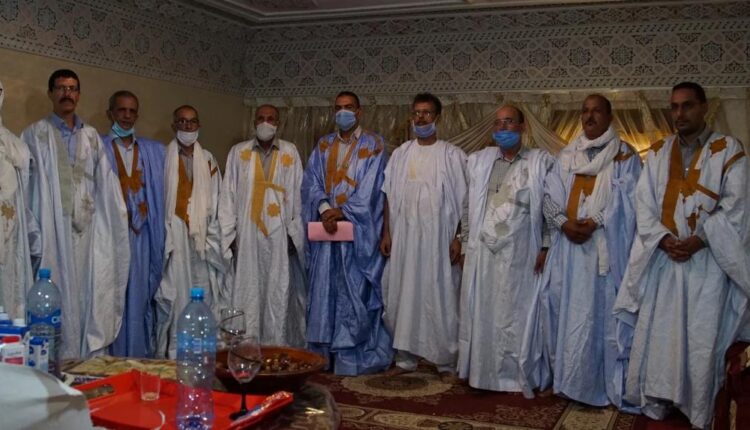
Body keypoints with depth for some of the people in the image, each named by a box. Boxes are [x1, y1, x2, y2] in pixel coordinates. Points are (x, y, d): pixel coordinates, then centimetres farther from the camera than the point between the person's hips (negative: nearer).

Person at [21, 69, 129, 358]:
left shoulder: (92, 137, 15)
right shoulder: (35, 135, 3)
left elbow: (106, 187, 12)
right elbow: (26, 188, -3)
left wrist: (119, 218, 3)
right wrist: (33, 234, -10)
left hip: (90, 234, 3)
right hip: (54, 235, -3)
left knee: (92, 300, 3)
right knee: (58, 304, -3)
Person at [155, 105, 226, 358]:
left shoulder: (207, 160, 12)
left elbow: (215, 201, 11)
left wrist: (210, 237, 3)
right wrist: (164, 236, -7)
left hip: (200, 240, 3)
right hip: (173, 240, -3)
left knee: (201, 297, 2)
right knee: (173, 298, -3)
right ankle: (171, 355, 3)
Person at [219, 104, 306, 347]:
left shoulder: (290, 152, 7)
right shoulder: (239, 152, 7)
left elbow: (298, 194, 5)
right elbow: (228, 194, 5)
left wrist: (294, 233, 0)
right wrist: (230, 234, -1)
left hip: (279, 236, 0)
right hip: (247, 235, 0)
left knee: (279, 293, 3)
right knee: (247, 292, 2)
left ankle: (278, 349, 11)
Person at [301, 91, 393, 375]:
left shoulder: (373, 144, 2)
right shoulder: (323, 146, 14)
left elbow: (370, 187, -8)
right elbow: (311, 182, 4)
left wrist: (342, 211, -16)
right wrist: (324, 209, -14)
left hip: (357, 230, -4)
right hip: (326, 227, 4)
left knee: (355, 293, -3)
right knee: (324, 291, 5)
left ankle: (354, 356, 3)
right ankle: (323, 354, 13)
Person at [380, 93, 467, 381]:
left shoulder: (452, 155, -1)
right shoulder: (400, 154, 9)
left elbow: (464, 200, -4)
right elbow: (389, 196, 9)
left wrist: (459, 237, -10)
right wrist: (386, 232, 2)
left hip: (438, 239, -3)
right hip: (403, 238, 4)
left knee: (440, 299, 0)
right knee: (402, 297, 7)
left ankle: (446, 362, 12)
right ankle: (405, 358, 18)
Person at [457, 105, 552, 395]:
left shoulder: (541, 162, 2)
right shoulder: (479, 160, 11)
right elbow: (468, 207, 12)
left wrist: (546, 247, -7)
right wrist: (465, 245, 8)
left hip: (520, 254, -3)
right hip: (482, 251, 3)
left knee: (516, 315, 3)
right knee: (481, 314, 7)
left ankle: (517, 376, 15)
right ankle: (482, 372, 18)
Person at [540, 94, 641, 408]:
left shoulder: (625, 156, 4)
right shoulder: (566, 156, 15)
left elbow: (626, 201, -6)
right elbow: (550, 194, 7)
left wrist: (594, 224, -17)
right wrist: (564, 223, -11)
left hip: (605, 247, -4)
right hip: (568, 245, 4)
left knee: (601, 312, -4)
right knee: (567, 312, 5)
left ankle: (602, 382, 5)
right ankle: (568, 378, 15)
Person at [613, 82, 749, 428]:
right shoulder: (658, 152, 10)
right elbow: (643, 202, 3)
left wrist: (699, 240, -16)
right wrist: (664, 240, -12)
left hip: (708, 259, -3)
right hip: (662, 258, 3)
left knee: (702, 337, 1)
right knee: (656, 333, 4)